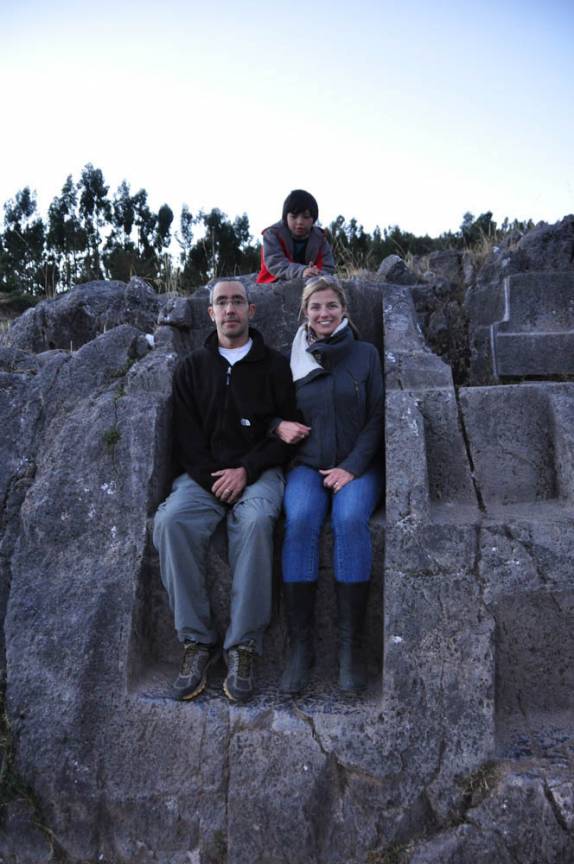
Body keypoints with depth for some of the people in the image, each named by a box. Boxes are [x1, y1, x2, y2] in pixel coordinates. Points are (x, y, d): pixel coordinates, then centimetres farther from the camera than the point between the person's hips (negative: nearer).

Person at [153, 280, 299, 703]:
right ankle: (197, 640, -19)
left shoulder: (276, 366, 9)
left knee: (256, 521, -35)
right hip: (204, 473, 2)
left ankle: (244, 645, -25)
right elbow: (186, 437, 8)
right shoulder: (192, 367, 15)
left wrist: (246, 470, -11)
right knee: (171, 521, -29)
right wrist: (212, 479, -8)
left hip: (258, 472, -2)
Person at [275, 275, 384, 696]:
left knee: (350, 518, -34)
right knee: (300, 518, -32)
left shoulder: (366, 354, 7)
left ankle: (351, 646, -24)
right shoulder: (291, 359, 12)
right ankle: (300, 645, -24)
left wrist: (352, 467, -11)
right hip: (307, 463, 1)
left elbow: (377, 418, 2)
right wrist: (279, 426, -7)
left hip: (357, 464, -1)